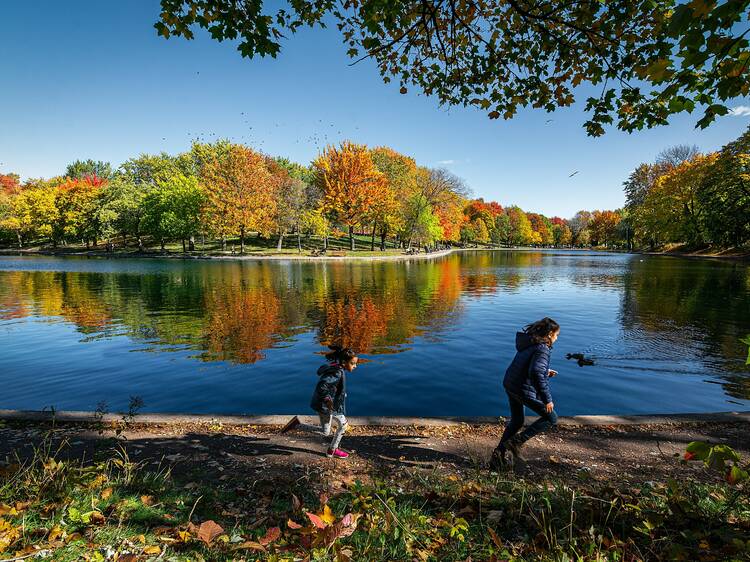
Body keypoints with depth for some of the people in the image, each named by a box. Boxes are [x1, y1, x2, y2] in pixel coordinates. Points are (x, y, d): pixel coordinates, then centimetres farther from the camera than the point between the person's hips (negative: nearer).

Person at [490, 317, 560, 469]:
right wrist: (547, 399, -25)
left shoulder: (529, 343, 10)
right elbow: (536, 374, -30)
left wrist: (545, 372, 19)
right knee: (551, 419, 11)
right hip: (525, 390, -9)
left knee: (516, 422, 23)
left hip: (510, 385, 9)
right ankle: (517, 442, 7)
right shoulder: (542, 349, -18)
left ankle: (498, 454, 23)